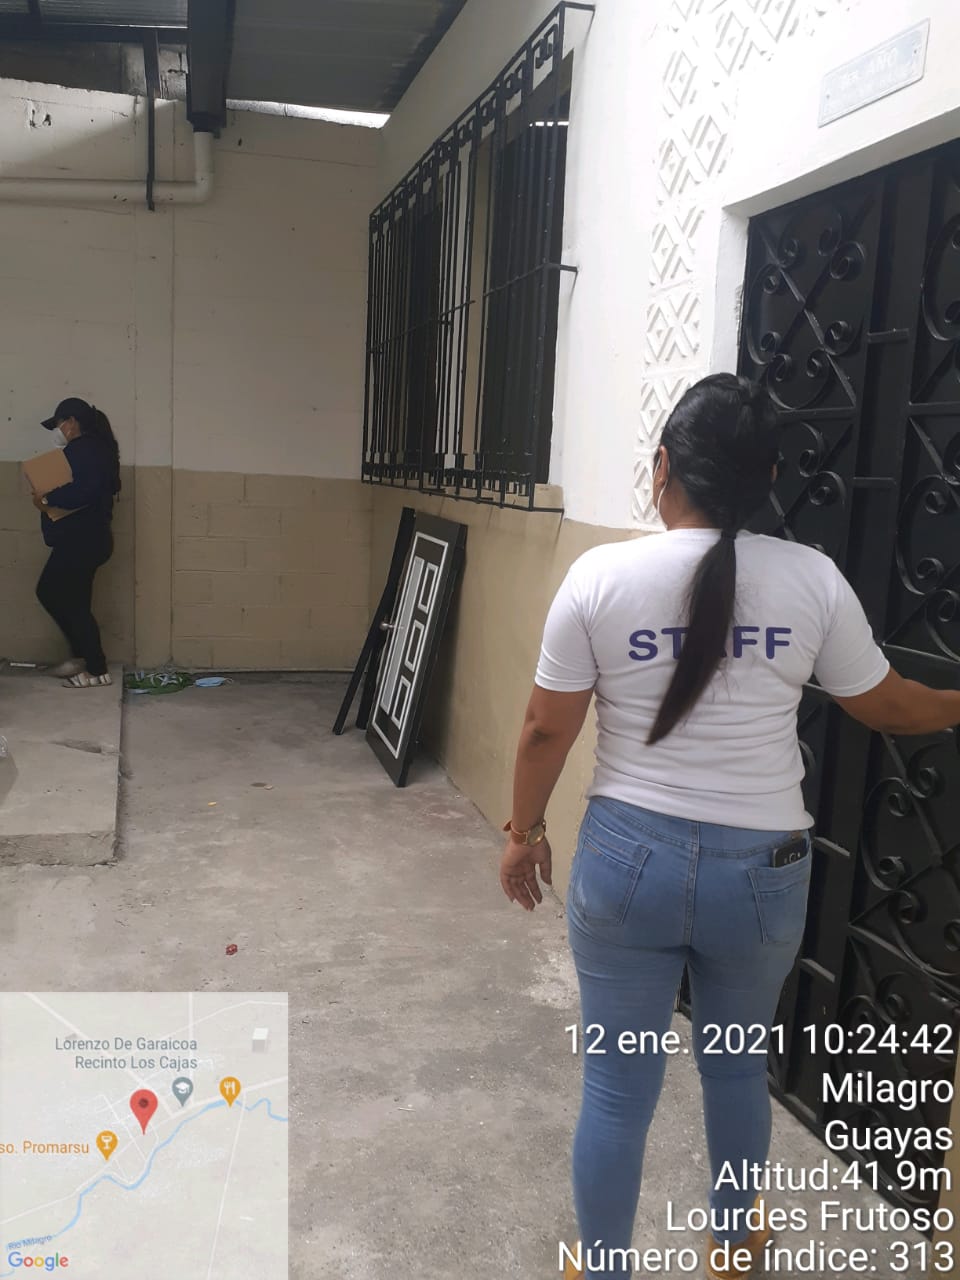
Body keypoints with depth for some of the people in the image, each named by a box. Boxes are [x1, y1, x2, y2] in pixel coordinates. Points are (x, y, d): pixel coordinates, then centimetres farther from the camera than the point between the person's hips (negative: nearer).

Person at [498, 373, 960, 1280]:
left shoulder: (600, 576, -11)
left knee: (616, 1087, 14)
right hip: (760, 870, 2)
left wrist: (524, 830, 11)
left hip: (628, 856, -1)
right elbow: (885, 705, 6)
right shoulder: (812, 580, -8)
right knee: (738, 1065, 26)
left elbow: (546, 729, -5)